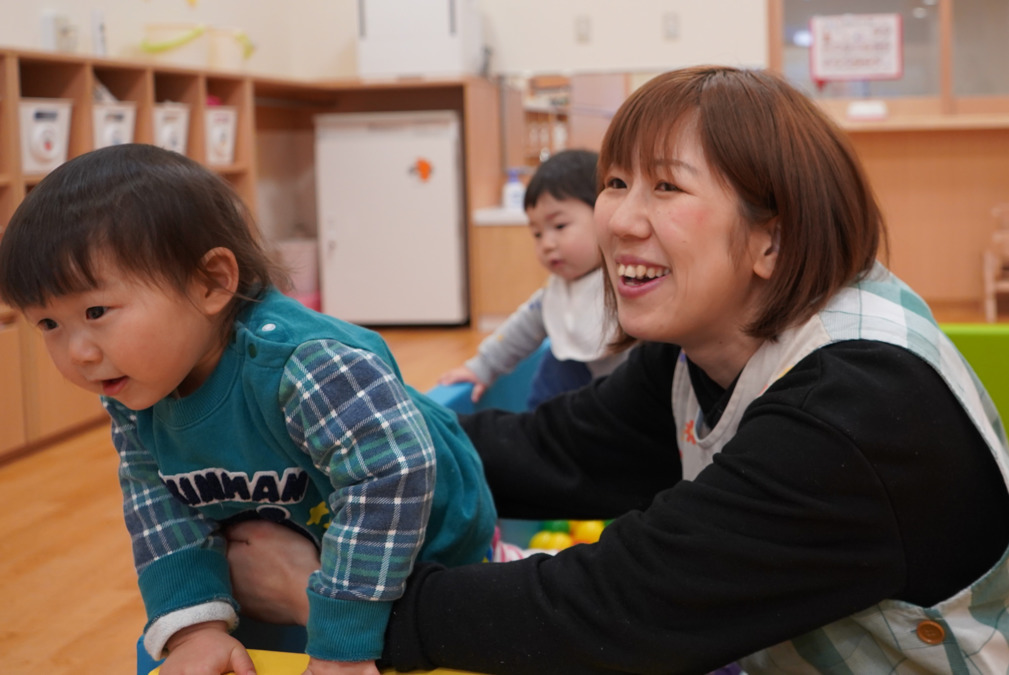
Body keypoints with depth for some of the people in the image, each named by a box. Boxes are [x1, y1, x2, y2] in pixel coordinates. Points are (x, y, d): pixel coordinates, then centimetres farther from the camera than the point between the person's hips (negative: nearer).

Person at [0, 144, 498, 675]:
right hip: (299, 555, 6)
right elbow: (158, 499, -10)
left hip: (425, 548, -6)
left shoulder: (306, 365, -43)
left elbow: (393, 474, -45)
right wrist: (193, 624, -25)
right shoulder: (132, 395, -17)